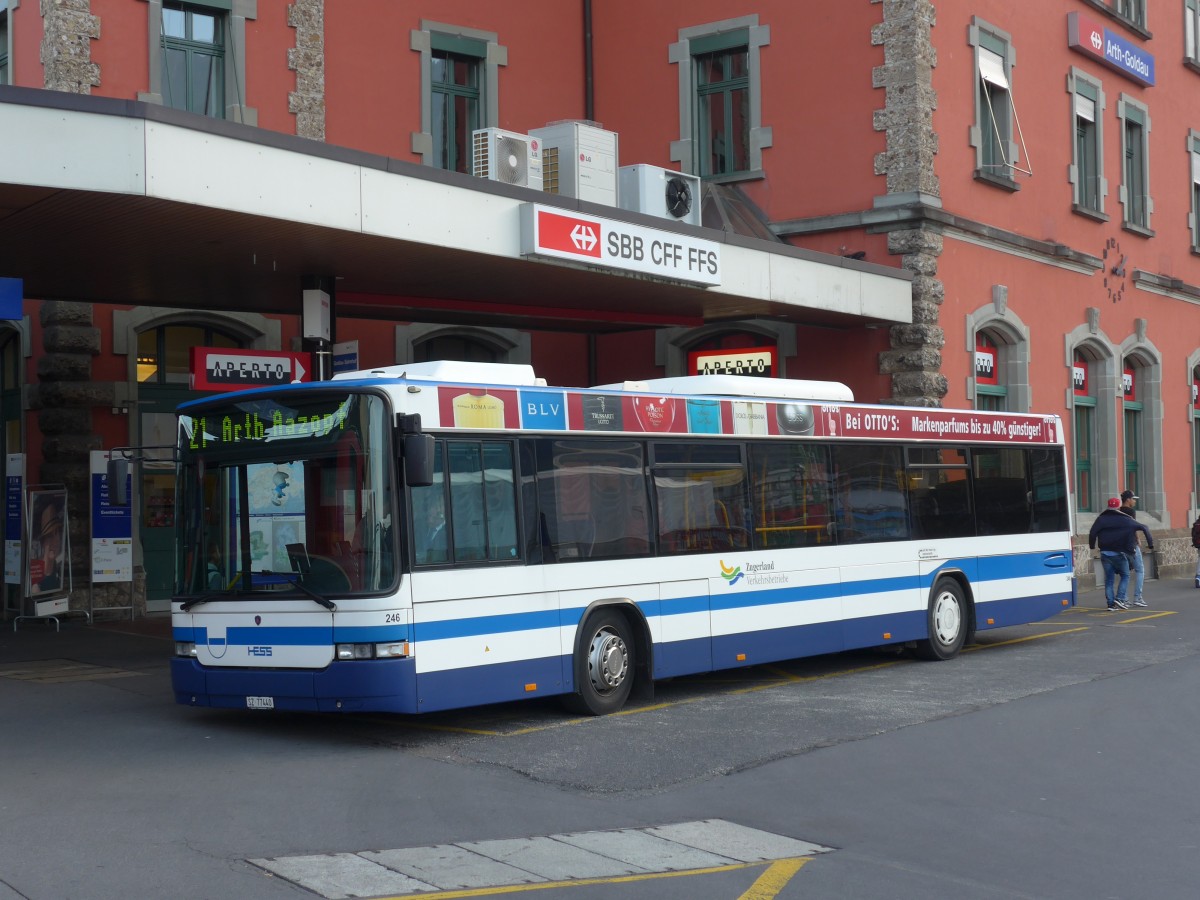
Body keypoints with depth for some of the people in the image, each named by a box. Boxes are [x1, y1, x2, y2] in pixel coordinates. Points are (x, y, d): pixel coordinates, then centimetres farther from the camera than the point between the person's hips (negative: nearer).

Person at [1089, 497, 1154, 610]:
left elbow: (1092, 533, -1)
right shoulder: (1126, 520, 4)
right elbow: (1144, 528, 5)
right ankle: (1119, 598, -6)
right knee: (1125, 576, 11)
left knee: (1109, 578, 8)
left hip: (1105, 553, 3)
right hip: (1119, 553, -2)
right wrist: (1150, 543, 11)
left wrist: (1092, 546, 10)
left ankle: (1111, 603, 3)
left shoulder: (1101, 519, 7)